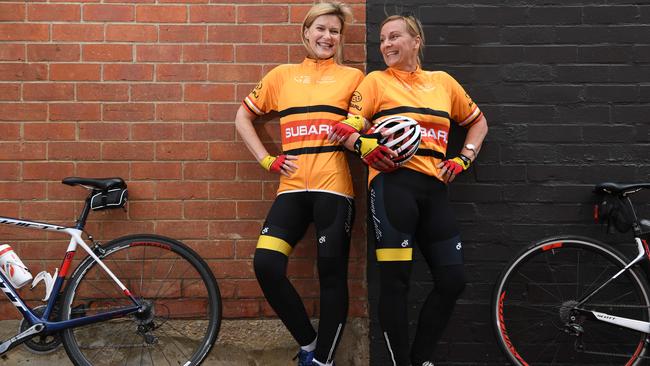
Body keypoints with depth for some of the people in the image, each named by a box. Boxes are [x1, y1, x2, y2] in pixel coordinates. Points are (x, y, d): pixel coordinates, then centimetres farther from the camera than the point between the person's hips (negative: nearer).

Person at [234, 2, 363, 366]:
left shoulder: (352, 76, 9)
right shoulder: (283, 75, 14)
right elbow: (243, 117, 19)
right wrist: (267, 159, 8)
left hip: (333, 186, -2)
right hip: (293, 186, 2)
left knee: (332, 275, 0)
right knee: (266, 265, -11)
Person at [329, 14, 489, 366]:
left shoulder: (443, 81, 17)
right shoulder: (377, 81, 7)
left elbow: (478, 122, 27)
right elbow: (347, 128, -2)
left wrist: (463, 159, 13)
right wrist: (366, 146, -22)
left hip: (434, 188, 4)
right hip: (393, 184, -4)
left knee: (453, 279, 2)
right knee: (395, 280, -6)